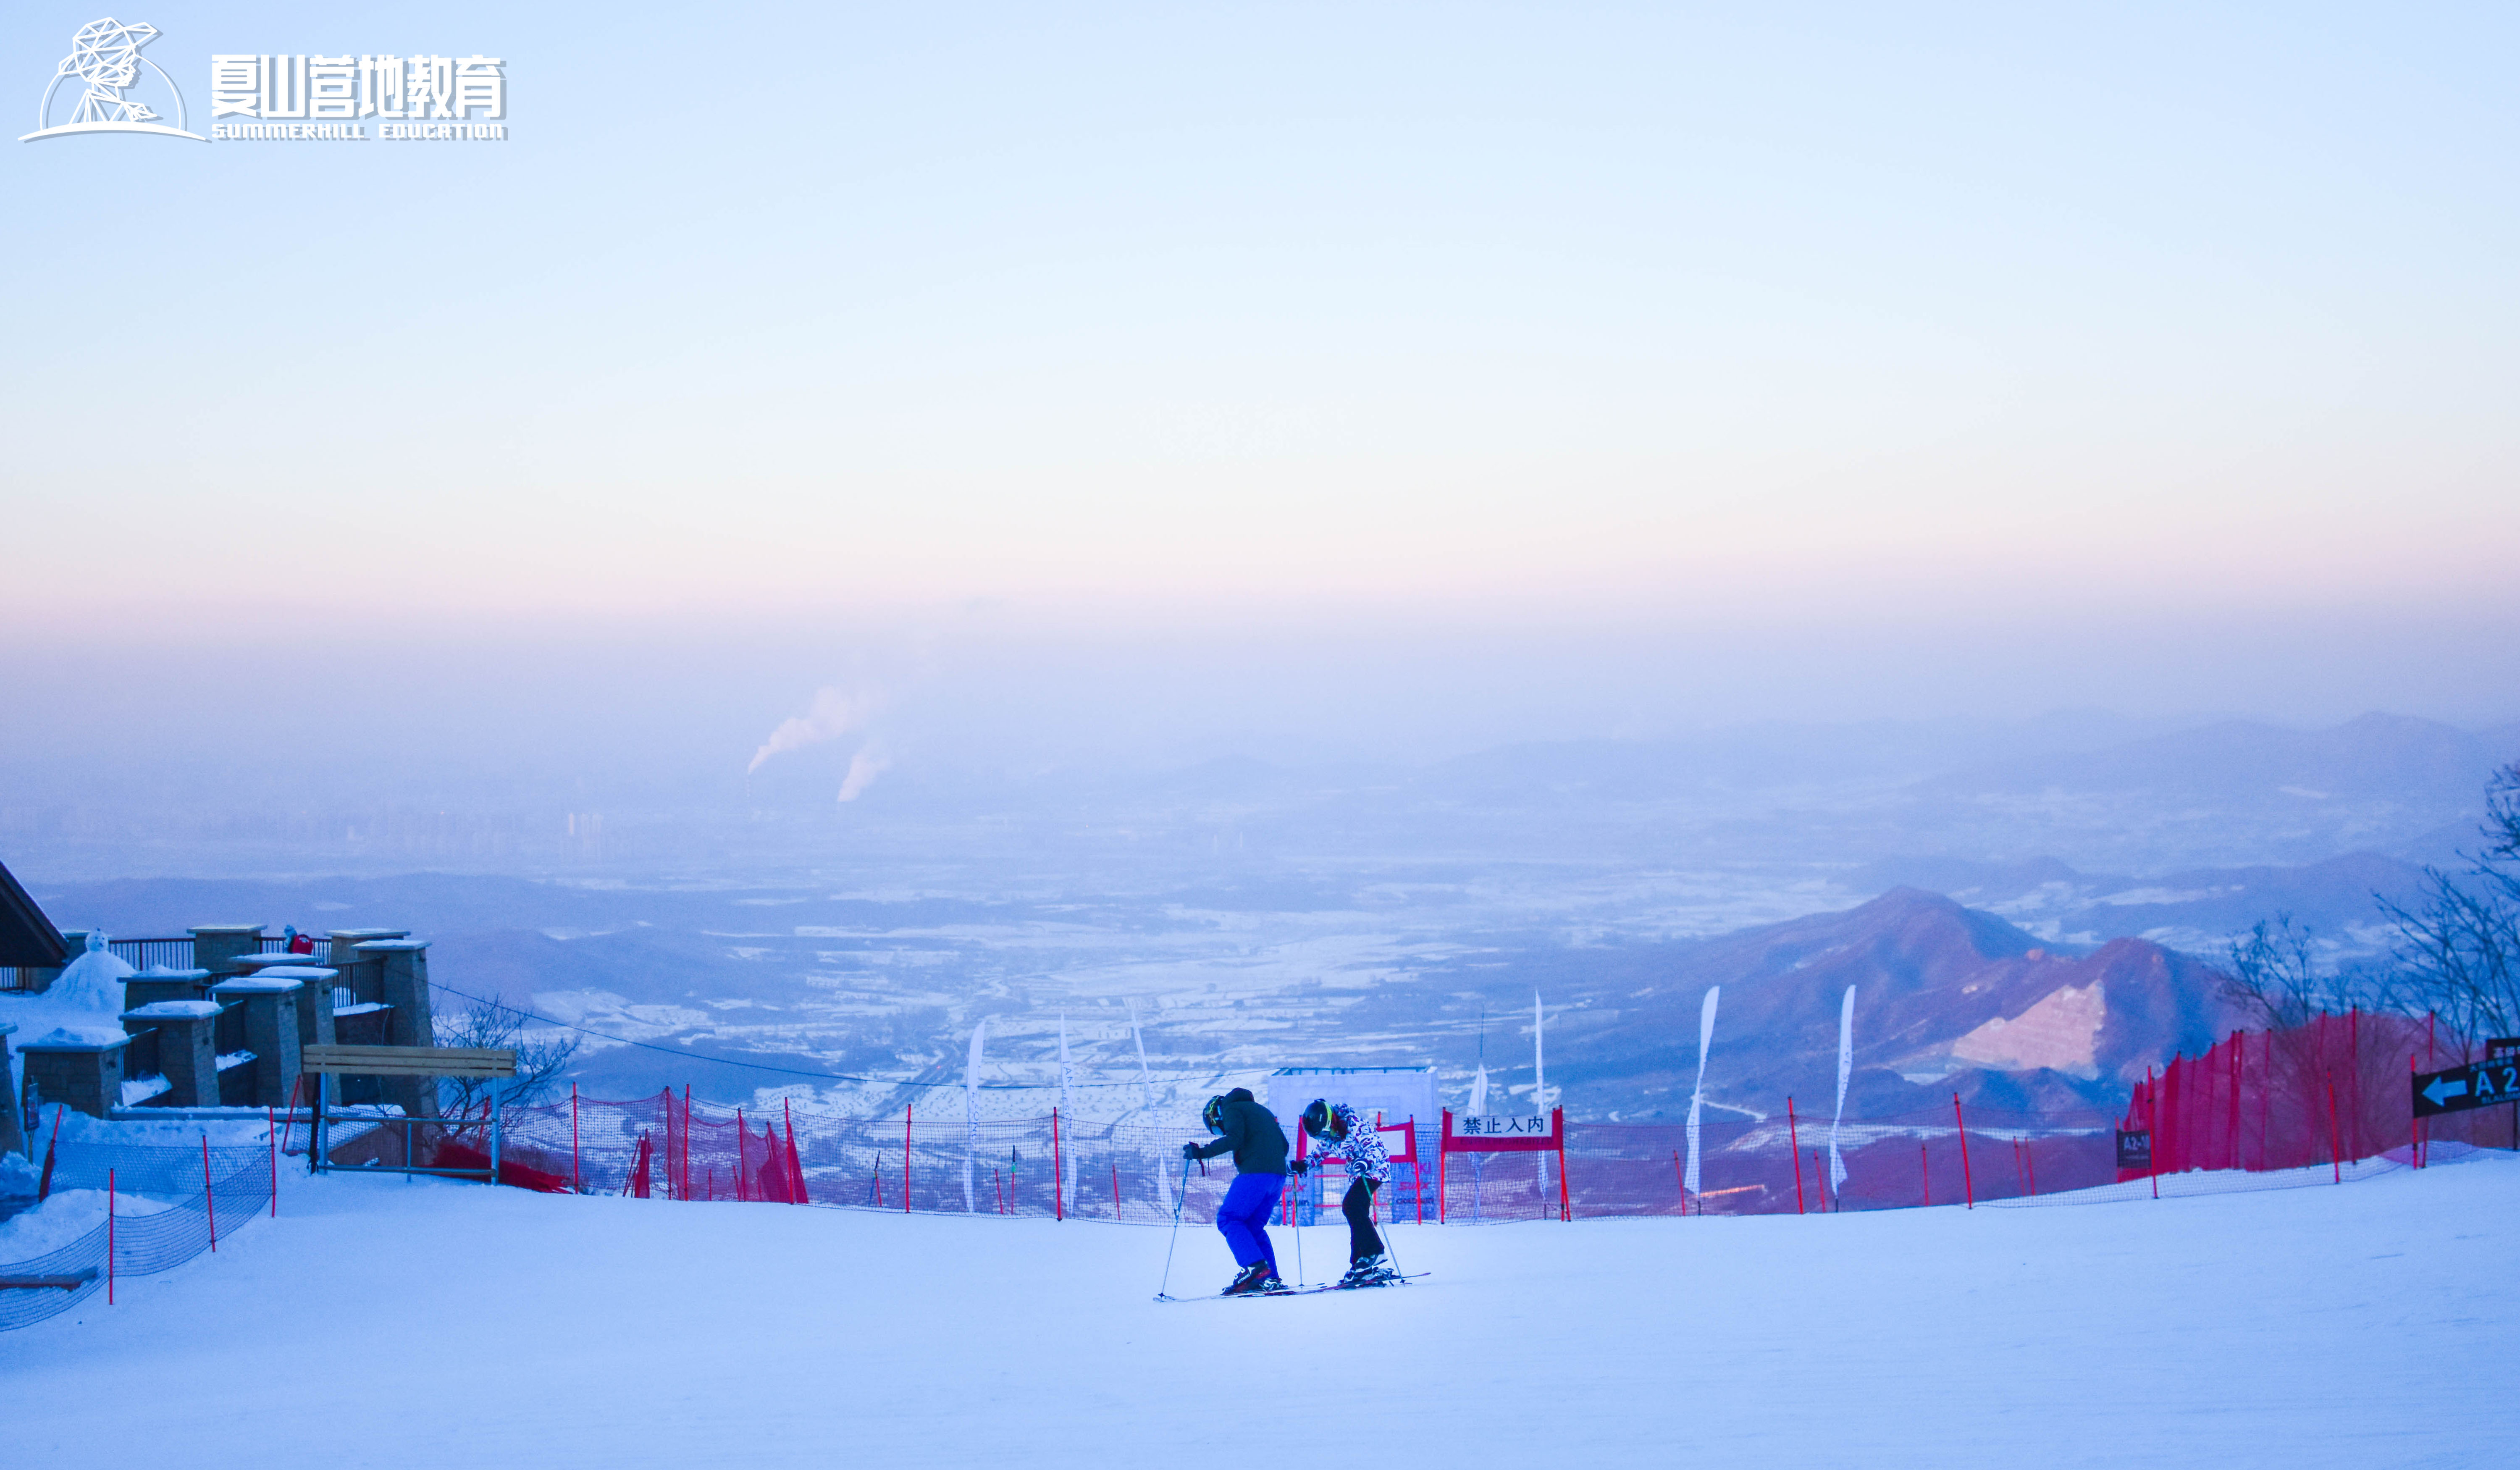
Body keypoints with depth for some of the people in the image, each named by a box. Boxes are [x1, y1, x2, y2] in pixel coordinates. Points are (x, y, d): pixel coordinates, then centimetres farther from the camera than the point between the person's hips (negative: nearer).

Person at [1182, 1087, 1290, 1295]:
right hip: (1278, 1175, 8)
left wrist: (1202, 1152, -11)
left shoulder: (1231, 1109, 5)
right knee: (1253, 1227, 14)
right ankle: (1271, 1280, 5)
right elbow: (1284, 1146, 25)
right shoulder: (1262, 1111, 30)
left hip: (1255, 1174, -8)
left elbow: (1234, 1139, -14)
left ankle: (1255, 1267, -18)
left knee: (1228, 1219, -3)